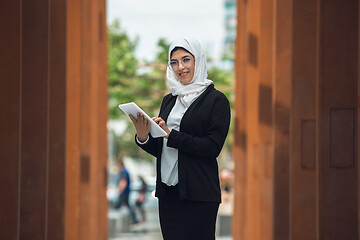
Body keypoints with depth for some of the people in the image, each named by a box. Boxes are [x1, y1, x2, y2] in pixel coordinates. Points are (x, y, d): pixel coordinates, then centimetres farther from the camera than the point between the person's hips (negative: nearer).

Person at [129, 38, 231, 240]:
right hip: (168, 193, 6)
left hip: (199, 195, -6)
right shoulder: (169, 100, 16)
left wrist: (171, 135, -17)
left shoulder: (216, 100, -3)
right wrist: (143, 137, -6)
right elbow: (159, 149, 16)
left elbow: (213, 147, -13)